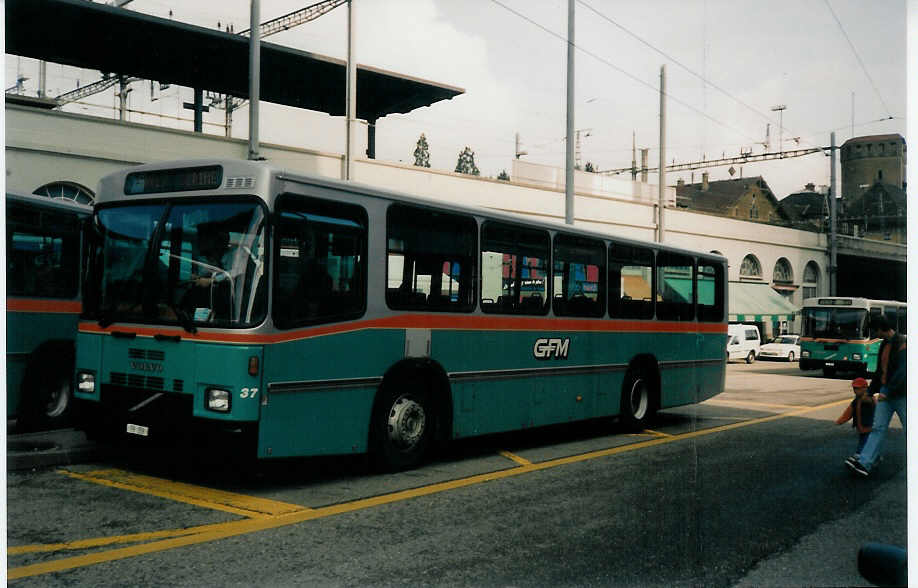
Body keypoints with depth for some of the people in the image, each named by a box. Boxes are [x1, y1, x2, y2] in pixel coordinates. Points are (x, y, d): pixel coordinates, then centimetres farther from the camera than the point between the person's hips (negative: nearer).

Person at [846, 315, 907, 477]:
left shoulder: (902, 343, -14)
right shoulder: (885, 345, 13)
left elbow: (902, 371, -22)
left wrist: (888, 392, -24)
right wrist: (870, 391, 26)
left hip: (900, 395, -7)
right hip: (885, 393, 7)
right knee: (878, 427, -3)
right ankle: (864, 464, -12)